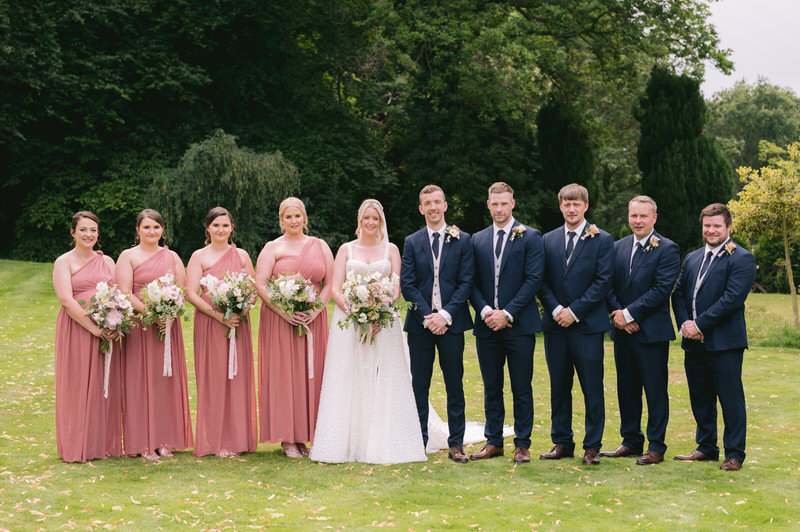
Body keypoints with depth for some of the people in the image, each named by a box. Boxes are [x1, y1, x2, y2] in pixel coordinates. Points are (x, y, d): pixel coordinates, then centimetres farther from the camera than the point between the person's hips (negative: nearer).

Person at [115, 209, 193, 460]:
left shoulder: (172, 257, 14)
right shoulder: (128, 257, 3)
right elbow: (125, 294, -7)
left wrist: (171, 317, -11)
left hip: (168, 325, 4)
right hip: (138, 325, -4)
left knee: (167, 379, 5)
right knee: (140, 380, -3)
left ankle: (166, 440, 12)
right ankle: (143, 443, 2)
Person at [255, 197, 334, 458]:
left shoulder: (320, 246, 11)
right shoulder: (272, 248, 3)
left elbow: (330, 283, 7)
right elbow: (260, 285, -5)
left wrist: (317, 310, -9)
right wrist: (283, 311, -16)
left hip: (313, 320, 2)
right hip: (279, 319, -2)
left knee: (310, 374, 3)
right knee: (283, 373, -3)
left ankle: (304, 436, 10)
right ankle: (287, 439, 1)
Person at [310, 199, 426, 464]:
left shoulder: (391, 249, 10)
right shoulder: (346, 249, 10)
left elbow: (396, 288, 2)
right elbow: (335, 289, 2)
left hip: (384, 321, 0)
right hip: (349, 321, 0)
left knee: (384, 382, -4)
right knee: (348, 381, -3)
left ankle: (382, 444, 0)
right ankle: (349, 444, 0)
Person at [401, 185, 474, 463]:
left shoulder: (462, 240, 4)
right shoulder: (412, 242, 7)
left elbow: (466, 282, -1)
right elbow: (407, 284, 1)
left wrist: (446, 314, -12)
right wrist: (427, 316, -11)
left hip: (451, 321, -1)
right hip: (420, 322, 1)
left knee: (454, 385, 3)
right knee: (419, 385, 4)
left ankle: (456, 444, 10)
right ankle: (418, 442, 12)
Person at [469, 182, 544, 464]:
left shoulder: (530, 237, 0)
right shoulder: (477, 240, 12)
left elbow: (534, 279, -7)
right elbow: (472, 282, 9)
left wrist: (507, 313, -13)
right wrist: (485, 311, -8)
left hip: (518, 325, -4)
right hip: (487, 325, 4)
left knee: (521, 389, 2)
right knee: (491, 388, 10)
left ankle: (522, 444, 11)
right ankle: (494, 442, 20)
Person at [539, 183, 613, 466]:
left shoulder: (602, 240, 1)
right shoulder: (548, 240, 11)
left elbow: (603, 282, -6)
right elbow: (542, 281, 8)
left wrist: (575, 311, -12)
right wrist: (555, 309, -8)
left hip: (587, 325, -3)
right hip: (556, 325, 3)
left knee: (592, 388, -1)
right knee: (559, 387, 8)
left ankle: (592, 446, 7)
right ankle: (562, 442, 18)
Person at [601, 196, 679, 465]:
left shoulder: (667, 249, -6)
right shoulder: (617, 247, 12)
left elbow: (661, 289, -14)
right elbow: (609, 285, 8)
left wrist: (629, 314, -16)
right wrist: (617, 314, -8)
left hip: (652, 332, -6)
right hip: (623, 331, 6)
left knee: (655, 390, 0)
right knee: (626, 389, 12)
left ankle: (656, 447, 8)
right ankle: (631, 441, 22)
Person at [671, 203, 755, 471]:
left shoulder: (741, 259, -6)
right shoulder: (692, 258, 16)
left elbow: (732, 298, -16)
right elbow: (679, 293, 14)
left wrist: (699, 324, -17)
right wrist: (684, 323, -5)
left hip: (724, 342, -7)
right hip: (694, 343, 7)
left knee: (731, 399, -1)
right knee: (700, 398, 14)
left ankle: (734, 454, 9)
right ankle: (706, 447, 27)